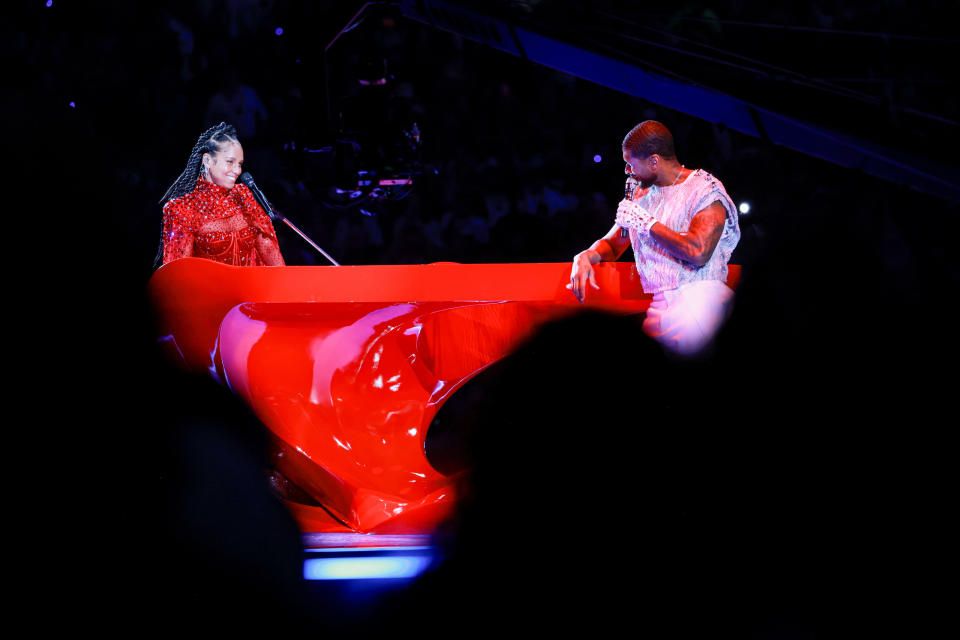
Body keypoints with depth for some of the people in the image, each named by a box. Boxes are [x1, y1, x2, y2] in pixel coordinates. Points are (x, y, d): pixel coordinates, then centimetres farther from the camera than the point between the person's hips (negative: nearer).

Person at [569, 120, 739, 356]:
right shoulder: (641, 193, 23)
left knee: (685, 334, -42)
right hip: (654, 300, 6)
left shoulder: (706, 192, 0)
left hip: (699, 293, -6)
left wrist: (647, 223, -6)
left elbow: (698, 253, -14)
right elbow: (612, 244, 31)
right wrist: (585, 257, 6)